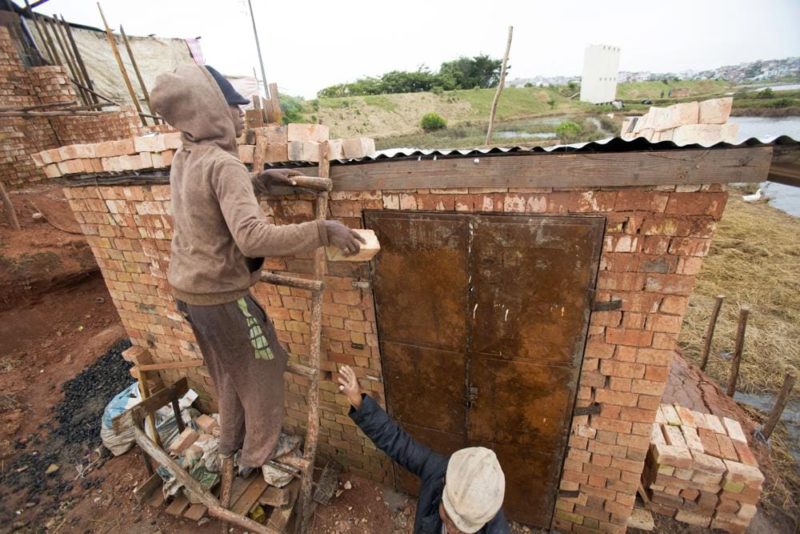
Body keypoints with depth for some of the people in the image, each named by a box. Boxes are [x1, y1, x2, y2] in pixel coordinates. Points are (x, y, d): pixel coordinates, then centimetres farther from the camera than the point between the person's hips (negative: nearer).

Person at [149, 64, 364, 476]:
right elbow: (253, 236, -39)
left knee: (228, 372, 27)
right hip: (221, 295, -9)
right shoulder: (223, 164, -24)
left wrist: (264, 179, 13)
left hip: (188, 289, 9)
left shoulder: (184, 159, 4)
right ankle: (256, 456, 33)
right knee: (262, 370, 13)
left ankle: (230, 443, 49)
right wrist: (323, 231, -38)